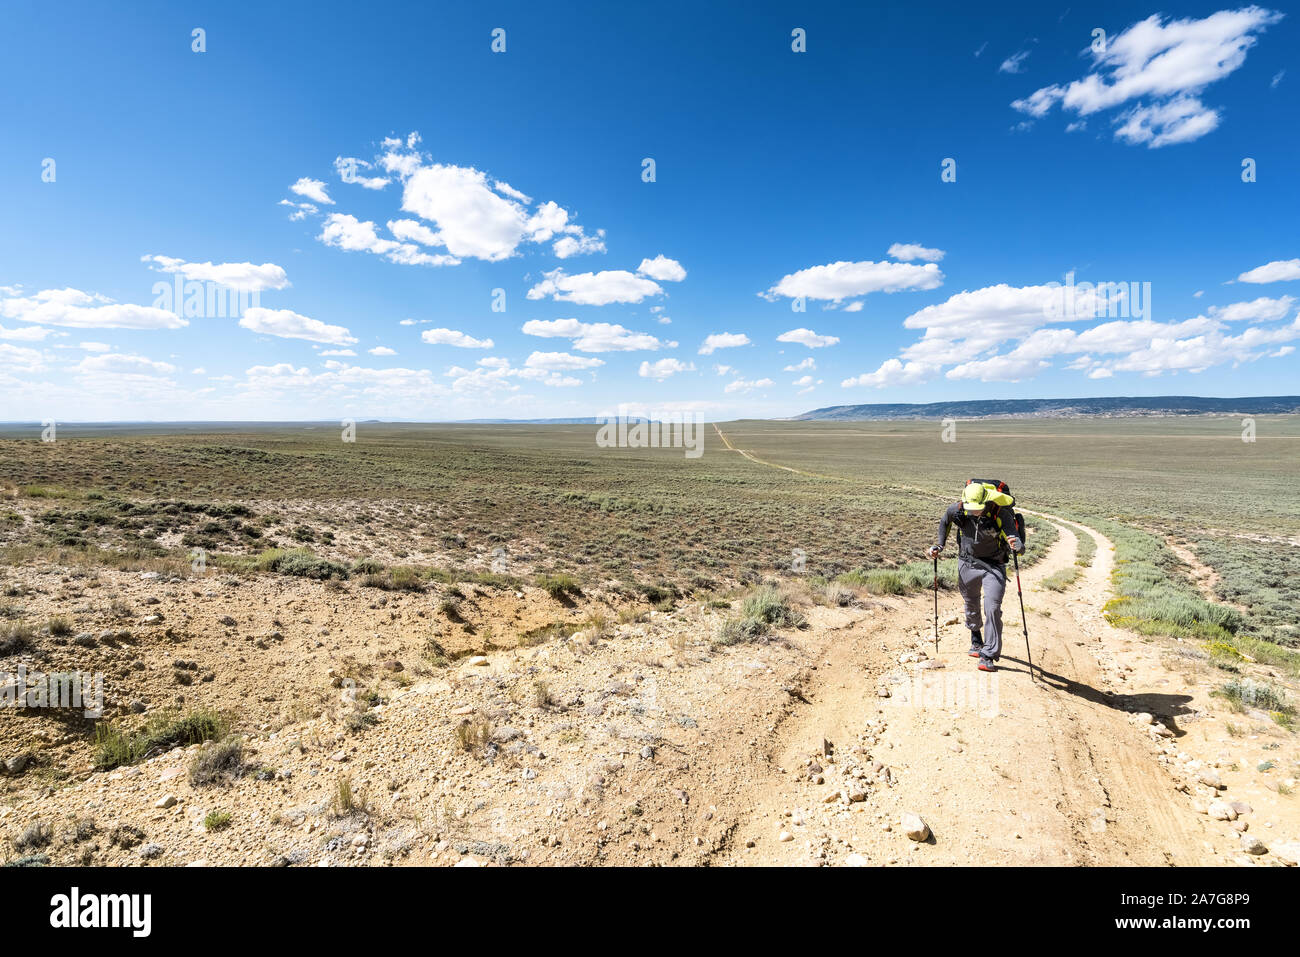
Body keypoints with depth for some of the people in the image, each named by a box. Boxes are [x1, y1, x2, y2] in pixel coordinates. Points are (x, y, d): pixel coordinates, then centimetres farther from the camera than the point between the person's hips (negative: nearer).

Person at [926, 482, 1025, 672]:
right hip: (967, 564, 3)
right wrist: (939, 545, 6)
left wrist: (1017, 546, -52)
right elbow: (945, 522, 9)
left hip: (993, 567, -3)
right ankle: (976, 641, 44)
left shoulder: (1001, 513, -24)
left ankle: (988, 656, -6)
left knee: (992, 608, -15)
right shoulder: (957, 509, -15)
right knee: (971, 606, 17)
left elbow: (1017, 543, -30)